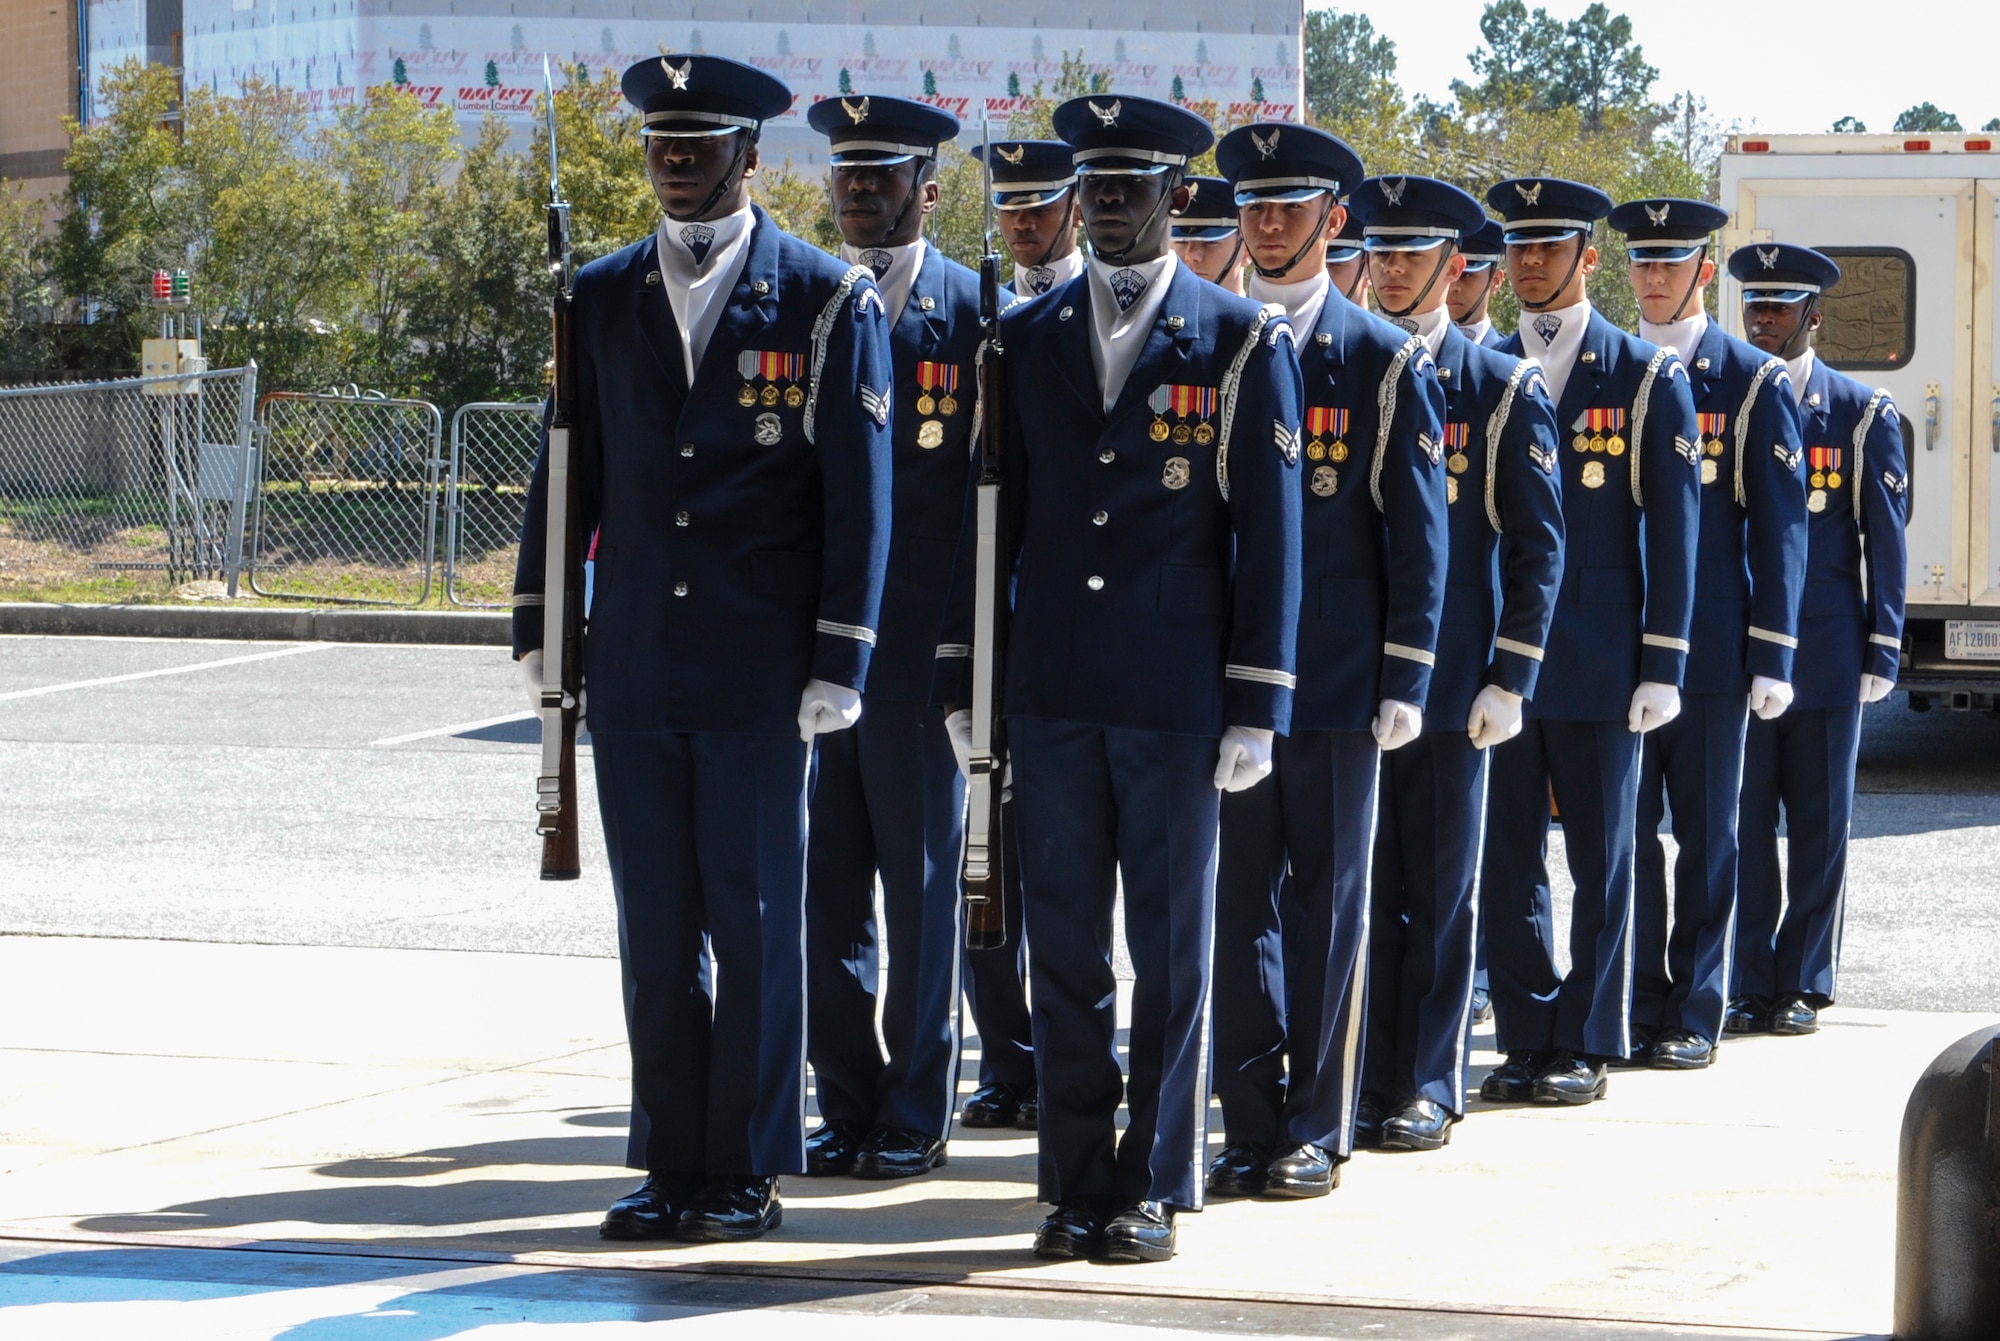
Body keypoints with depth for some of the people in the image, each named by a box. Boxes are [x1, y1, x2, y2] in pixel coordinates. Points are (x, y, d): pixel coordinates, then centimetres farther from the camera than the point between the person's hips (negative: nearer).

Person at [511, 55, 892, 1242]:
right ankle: (673, 1165, 14)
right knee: (655, 925, 7)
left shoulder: (829, 301, -3)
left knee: (756, 924, 2)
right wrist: (539, 625, 8)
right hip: (634, 673, 4)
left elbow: (859, 497, -4)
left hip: (762, 680, -4)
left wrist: (840, 664, -9)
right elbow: (567, 469, 14)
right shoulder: (603, 298, 9)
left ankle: (749, 1169, 9)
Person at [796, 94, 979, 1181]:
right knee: (824, 888, 7)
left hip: (920, 653, -4)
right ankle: (847, 1108, 16)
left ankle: (915, 1115, 12)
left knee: (921, 890, 3)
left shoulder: (974, 315, -2)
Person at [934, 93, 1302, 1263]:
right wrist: (963, 675, 7)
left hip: (1177, 704, -3)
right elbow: (990, 512, 12)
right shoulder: (1027, 339, 9)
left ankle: (1157, 1188, 11)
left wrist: (1255, 707, -7)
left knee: (1171, 950, 3)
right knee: (1065, 948, 6)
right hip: (1053, 694, 3)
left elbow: (1268, 534, -2)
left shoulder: (1242, 342, 0)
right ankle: (1077, 1186, 12)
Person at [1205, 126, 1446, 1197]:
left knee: (1327, 903, 2)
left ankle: (1315, 1129, 8)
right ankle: (1251, 1128, 8)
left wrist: (1403, 681, -6)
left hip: (1337, 682, -2)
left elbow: (1418, 534, 1)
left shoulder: (1385, 362, 2)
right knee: (1240, 902, 3)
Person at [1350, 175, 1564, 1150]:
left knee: (1441, 890, 3)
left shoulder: (1503, 390, 2)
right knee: (1362, 887, 3)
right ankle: (1368, 1080, 9)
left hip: (1451, 686, -2)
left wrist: (1509, 680, -7)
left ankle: (1428, 1086, 9)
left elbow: (1538, 546, 1)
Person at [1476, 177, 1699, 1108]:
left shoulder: (1647, 378, 1)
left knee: (1600, 858, 3)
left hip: (1600, 665, -3)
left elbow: (1671, 529, -1)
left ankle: (1587, 1044, 10)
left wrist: (1662, 665, -7)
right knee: (1507, 858, 4)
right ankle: (1527, 1039, 12)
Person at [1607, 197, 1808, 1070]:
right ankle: (1636, 1008, 9)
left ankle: (1694, 1016, 9)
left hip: (1710, 647, -2)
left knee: (1706, 834, 3)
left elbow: (1780, 526, -1)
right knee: (1627, 830, 3)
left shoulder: (1754, 383, 0)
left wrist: (1772, 657, -7)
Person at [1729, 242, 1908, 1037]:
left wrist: (1881, 650, -2)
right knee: (1742, 824, 1)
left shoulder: (1861, 415, 3)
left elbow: (1884, 540, 3)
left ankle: (1802, 985, 12)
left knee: (1818, 825, 3)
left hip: (1825, 653, -1)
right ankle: (1750, 989, 7)